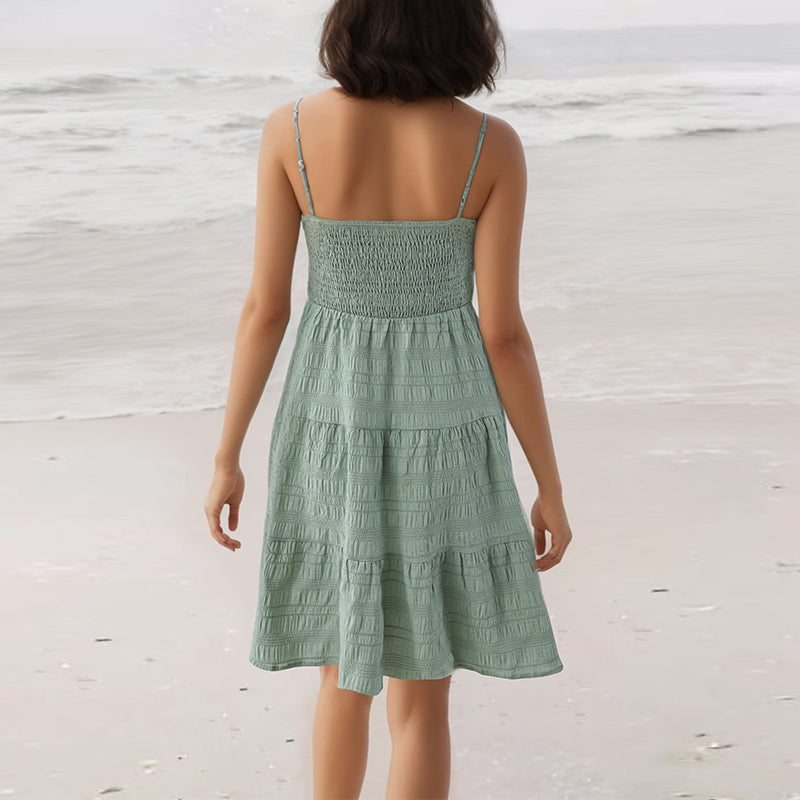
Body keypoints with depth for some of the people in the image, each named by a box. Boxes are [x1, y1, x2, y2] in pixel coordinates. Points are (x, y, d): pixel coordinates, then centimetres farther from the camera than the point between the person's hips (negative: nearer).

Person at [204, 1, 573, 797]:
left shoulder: (291, 130, -11)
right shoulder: (491, 144, -13)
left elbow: (264, 309, -7)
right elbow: (502, 334, -11)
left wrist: (227, 458, 4)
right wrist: (551, 486, -1)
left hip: (332, 423, 2)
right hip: (441, 427, -2)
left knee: (345, 663, 24)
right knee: (421, 696, 11)